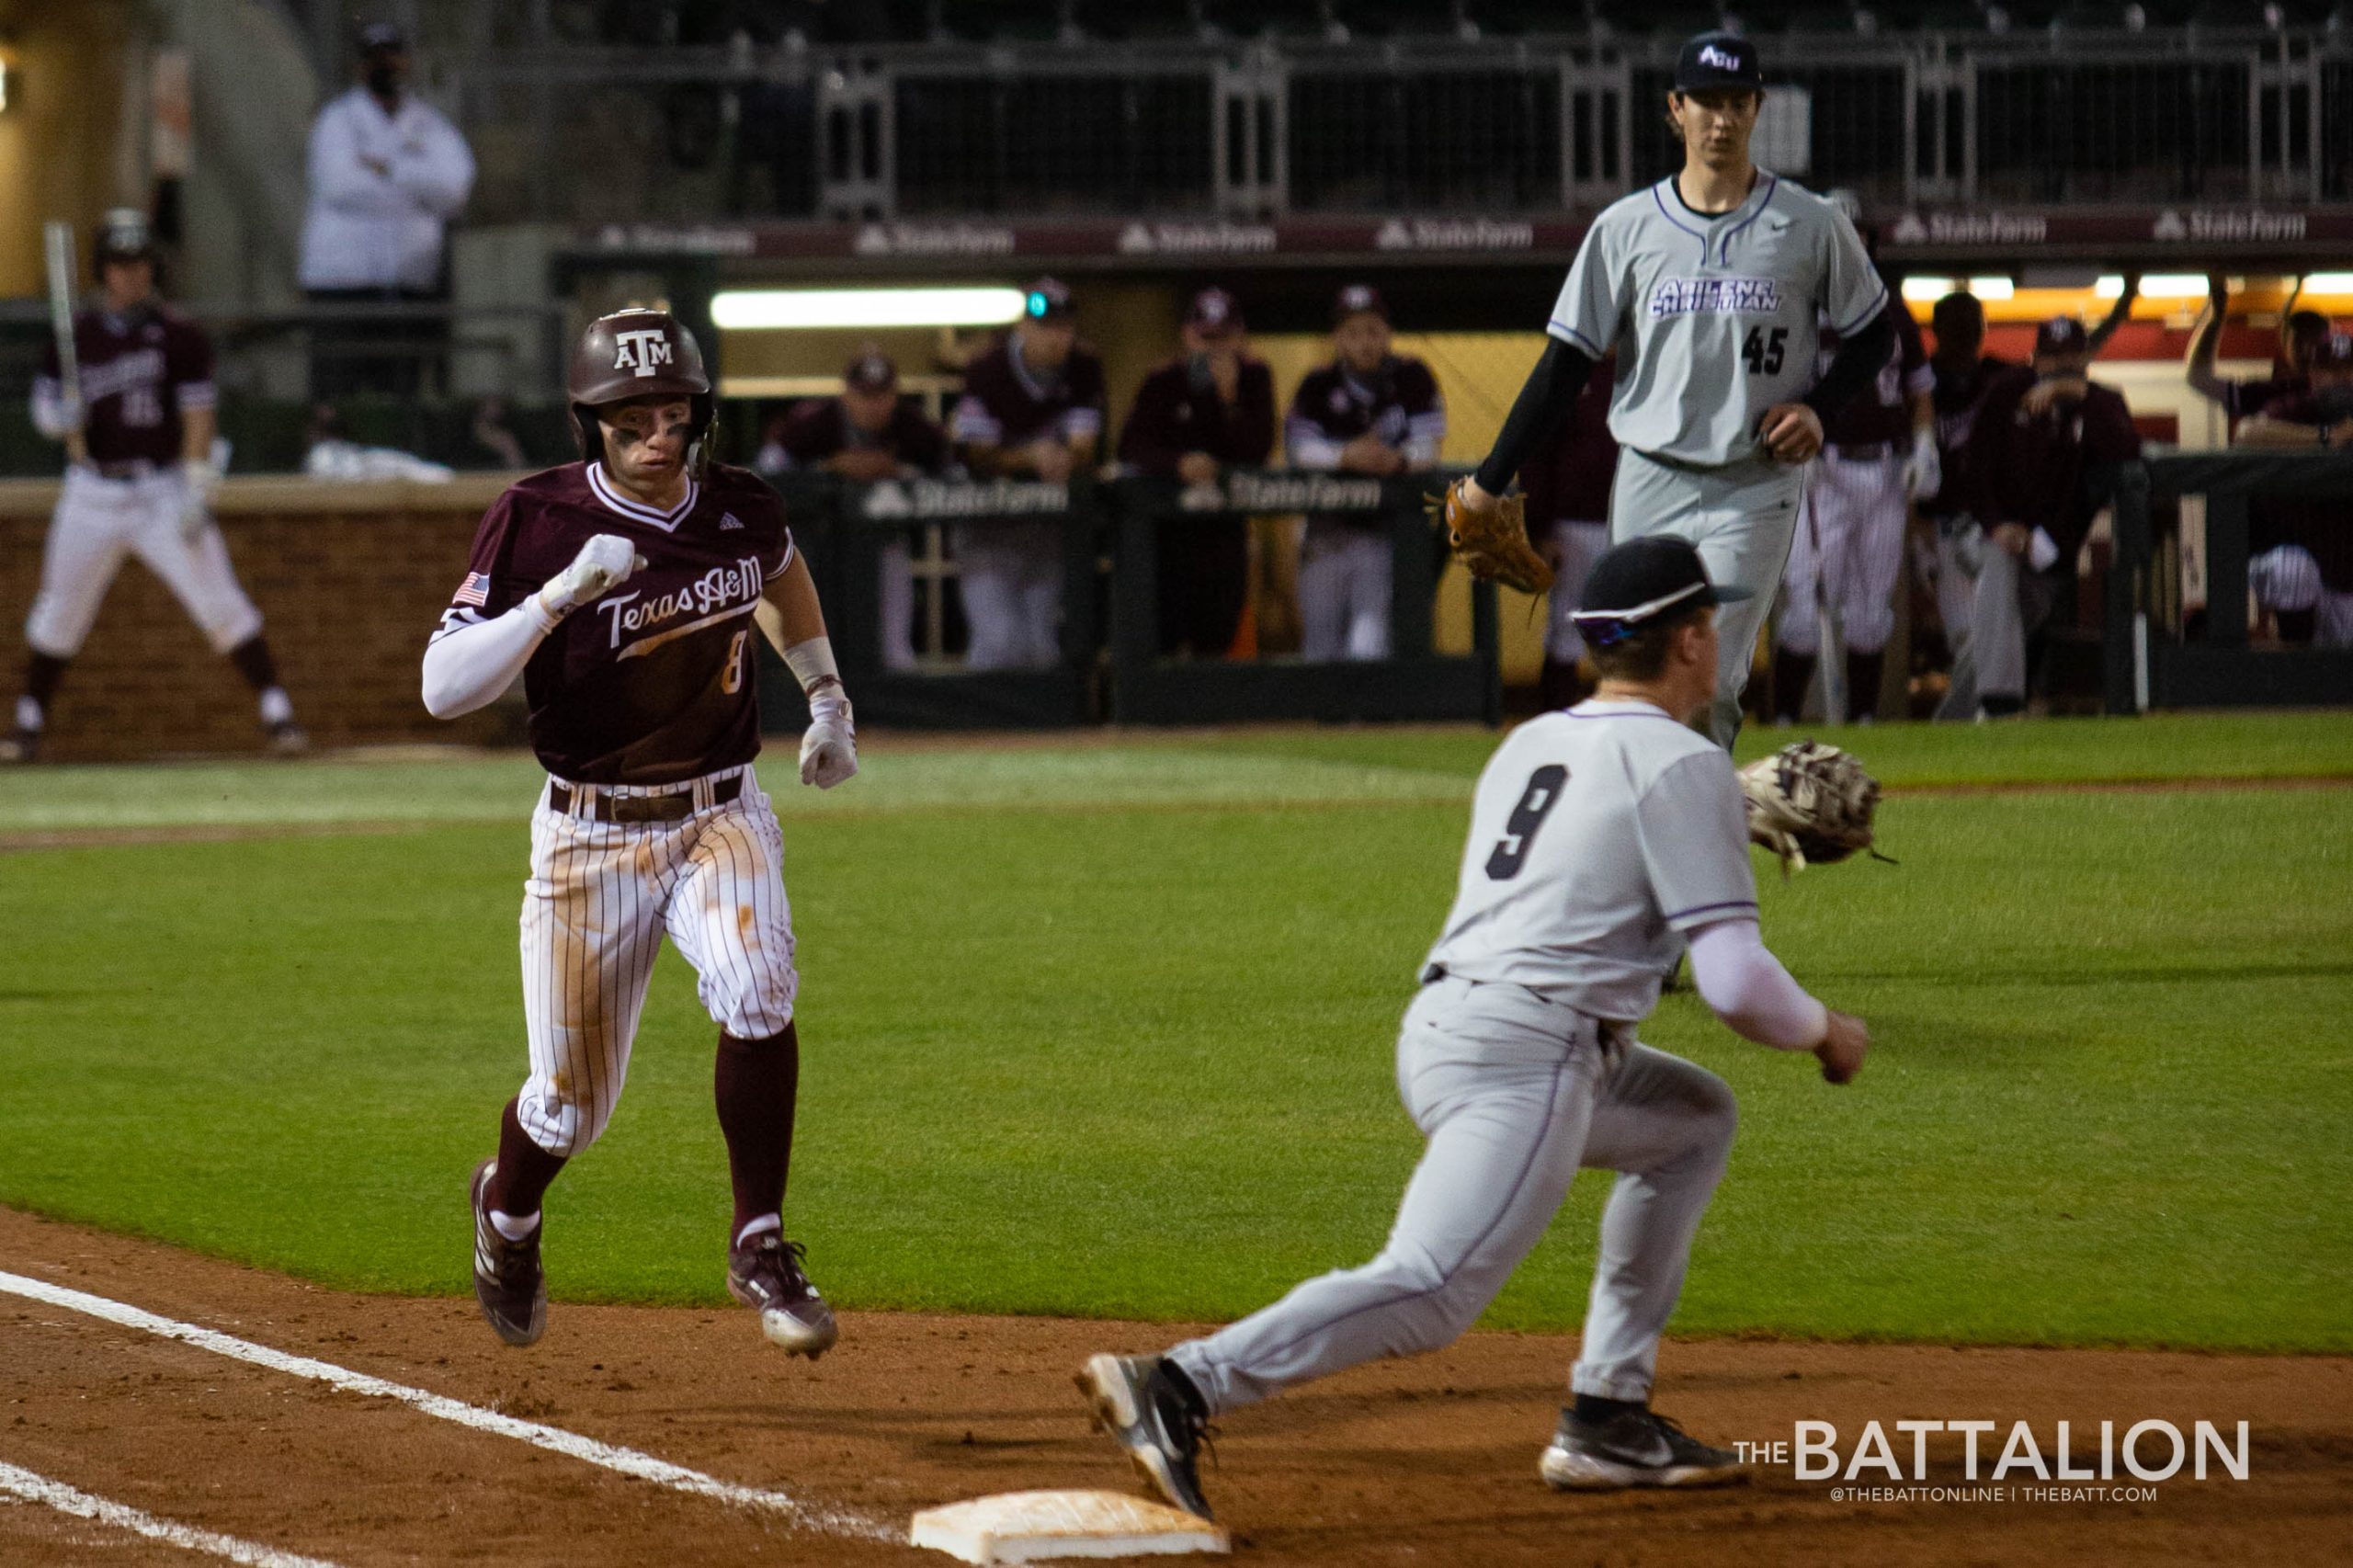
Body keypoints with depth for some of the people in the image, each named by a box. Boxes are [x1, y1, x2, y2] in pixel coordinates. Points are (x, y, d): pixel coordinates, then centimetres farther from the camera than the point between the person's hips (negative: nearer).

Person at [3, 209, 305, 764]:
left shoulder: (180, 335, -4)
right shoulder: (75, 335, 4)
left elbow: (198, 416, -8)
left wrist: (197, 493, -18)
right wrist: (59, 417, -16)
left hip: (163, 489, -3)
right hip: (92, 493, 3)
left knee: (220, 603, -11)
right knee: (59, 611, 8)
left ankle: (276, 713, -9)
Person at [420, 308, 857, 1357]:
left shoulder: (740, 510, -3)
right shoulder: (537, 523, -14)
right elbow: (443, 689, -23)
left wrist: (828, 698, 24)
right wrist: (561, 594, -32)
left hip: (722, 814, 2)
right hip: (590, 835, -2)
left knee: (757, 992, -29)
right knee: (572, 1103, 5)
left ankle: (760, 1248, -15)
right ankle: (507, 1210, 41)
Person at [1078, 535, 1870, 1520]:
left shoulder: (1528, 744, 20)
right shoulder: (1684, 766, -3)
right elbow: (1734, 982, -9)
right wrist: (1823, 1032, 11)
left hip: (1438, 1030, 9)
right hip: (1524, 1060, -9)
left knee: (1694, 1119, 28)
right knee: (1430, 1295, -19)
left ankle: (1605, 1419, 20)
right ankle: (1179, 1388, -34)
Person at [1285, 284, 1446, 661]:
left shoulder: (1412, 379, 2)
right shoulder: (1318, 386, 4)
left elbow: (1428, 447, -7)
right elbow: (1301, 449, -8)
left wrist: (1398, 459, -30)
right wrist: (1347, 456, -29)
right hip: (1328, 524, 2)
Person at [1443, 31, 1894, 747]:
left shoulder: (1812, 226, 1)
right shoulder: (1626, 228, 3)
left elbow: (1874, 333, 13)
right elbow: (1566, 363, 6)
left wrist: (1818, 408, -5)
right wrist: (1489, 481, 3)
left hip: (1753, 492, -2)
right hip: (1650, 486, 2)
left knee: (1708, 682, -14)